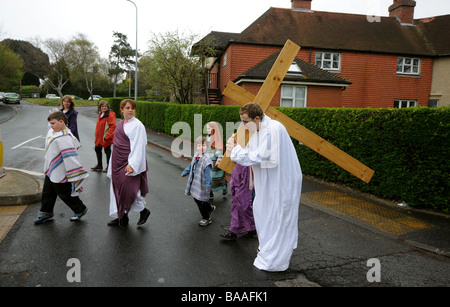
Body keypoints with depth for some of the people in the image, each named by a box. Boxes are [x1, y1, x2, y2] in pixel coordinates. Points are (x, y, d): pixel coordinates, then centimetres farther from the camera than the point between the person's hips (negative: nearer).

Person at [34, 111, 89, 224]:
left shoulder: (64, 138, -27)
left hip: (59, 173, -9)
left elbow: (71, 157, -31)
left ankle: (80, 210, 25)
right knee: (47, 193, 18)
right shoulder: (52, 131, 2)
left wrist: (76, 176, -32)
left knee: (65, 194, 6)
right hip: (51, 171, 9)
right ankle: (46, 214, 34)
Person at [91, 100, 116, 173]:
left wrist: (107, 136, -23)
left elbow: (113, 126, -21)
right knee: (97, 149, 17)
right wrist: (97, 136, 17)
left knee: (107, 151, 1)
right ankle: (99, 165, 33)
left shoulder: (110, 114, -15)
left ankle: (108, 166, 14)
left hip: (106, 138, -9)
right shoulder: (101, 114, 13)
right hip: (99, 137, 9)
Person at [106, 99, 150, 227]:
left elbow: (138, 147, -19)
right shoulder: (120, 124, 13)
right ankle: (121, 217, 25)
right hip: (118, 162, 8)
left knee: (127, 189, -9)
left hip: (129, 163, -8)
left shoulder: (137, 125, -12)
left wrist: (132, 164, -28)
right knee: (117, 189, 12)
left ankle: (143, 210, 14)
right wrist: (113, 163, 20)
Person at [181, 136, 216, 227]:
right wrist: (184, 173, 32)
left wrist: (208, 186, -26)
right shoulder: (196, 156, 4)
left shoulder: (206, 160, -22)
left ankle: (206, 218, 24)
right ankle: (210, 208, 42)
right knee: (196, 200, 19)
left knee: (201, 202, 3)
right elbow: (191, 166, 22)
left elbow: (208, 174, -24)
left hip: (202, 184, -8)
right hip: (195, 183, 8)